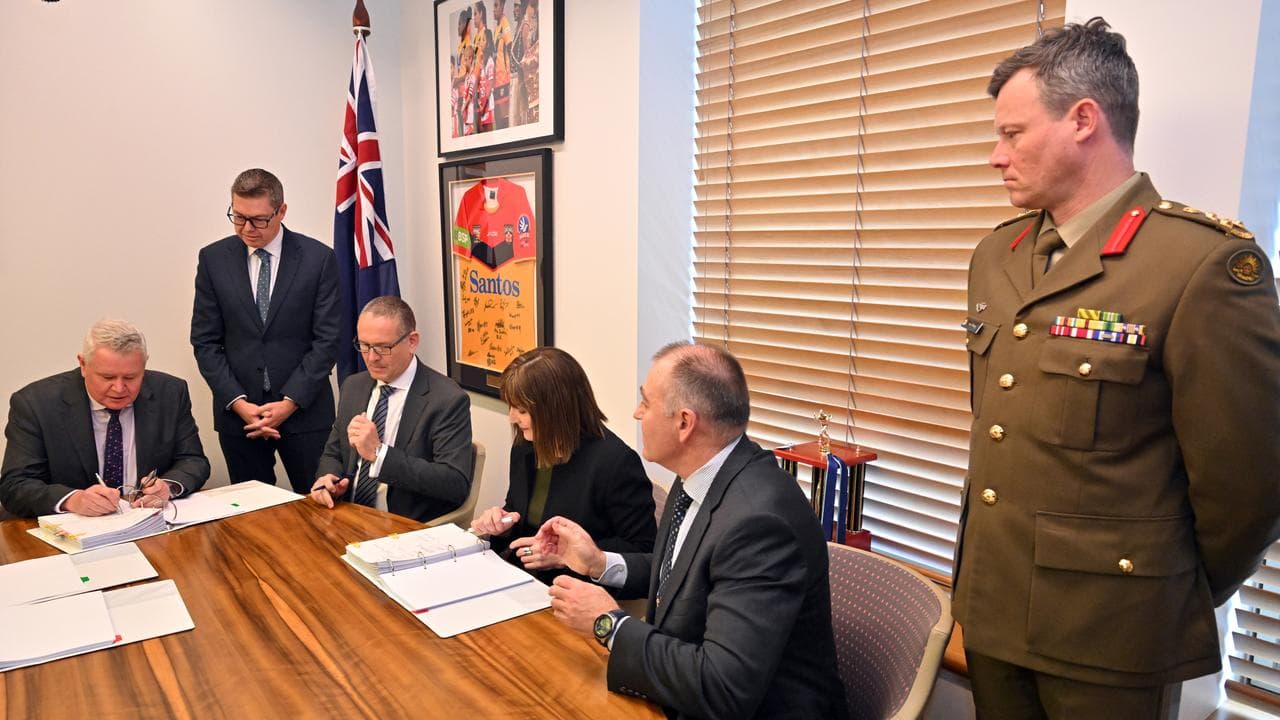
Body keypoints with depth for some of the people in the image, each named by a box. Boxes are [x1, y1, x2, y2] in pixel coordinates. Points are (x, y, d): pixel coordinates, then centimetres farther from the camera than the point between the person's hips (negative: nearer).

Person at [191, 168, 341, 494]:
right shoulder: (213, 259, 3)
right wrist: (238, 402, -8)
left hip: (305, 410, -2)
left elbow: (327, 340, -5)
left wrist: (290, 402, -11)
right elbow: (205, 341, 3)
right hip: (237, 412, 2)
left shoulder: (319, 258, -4)